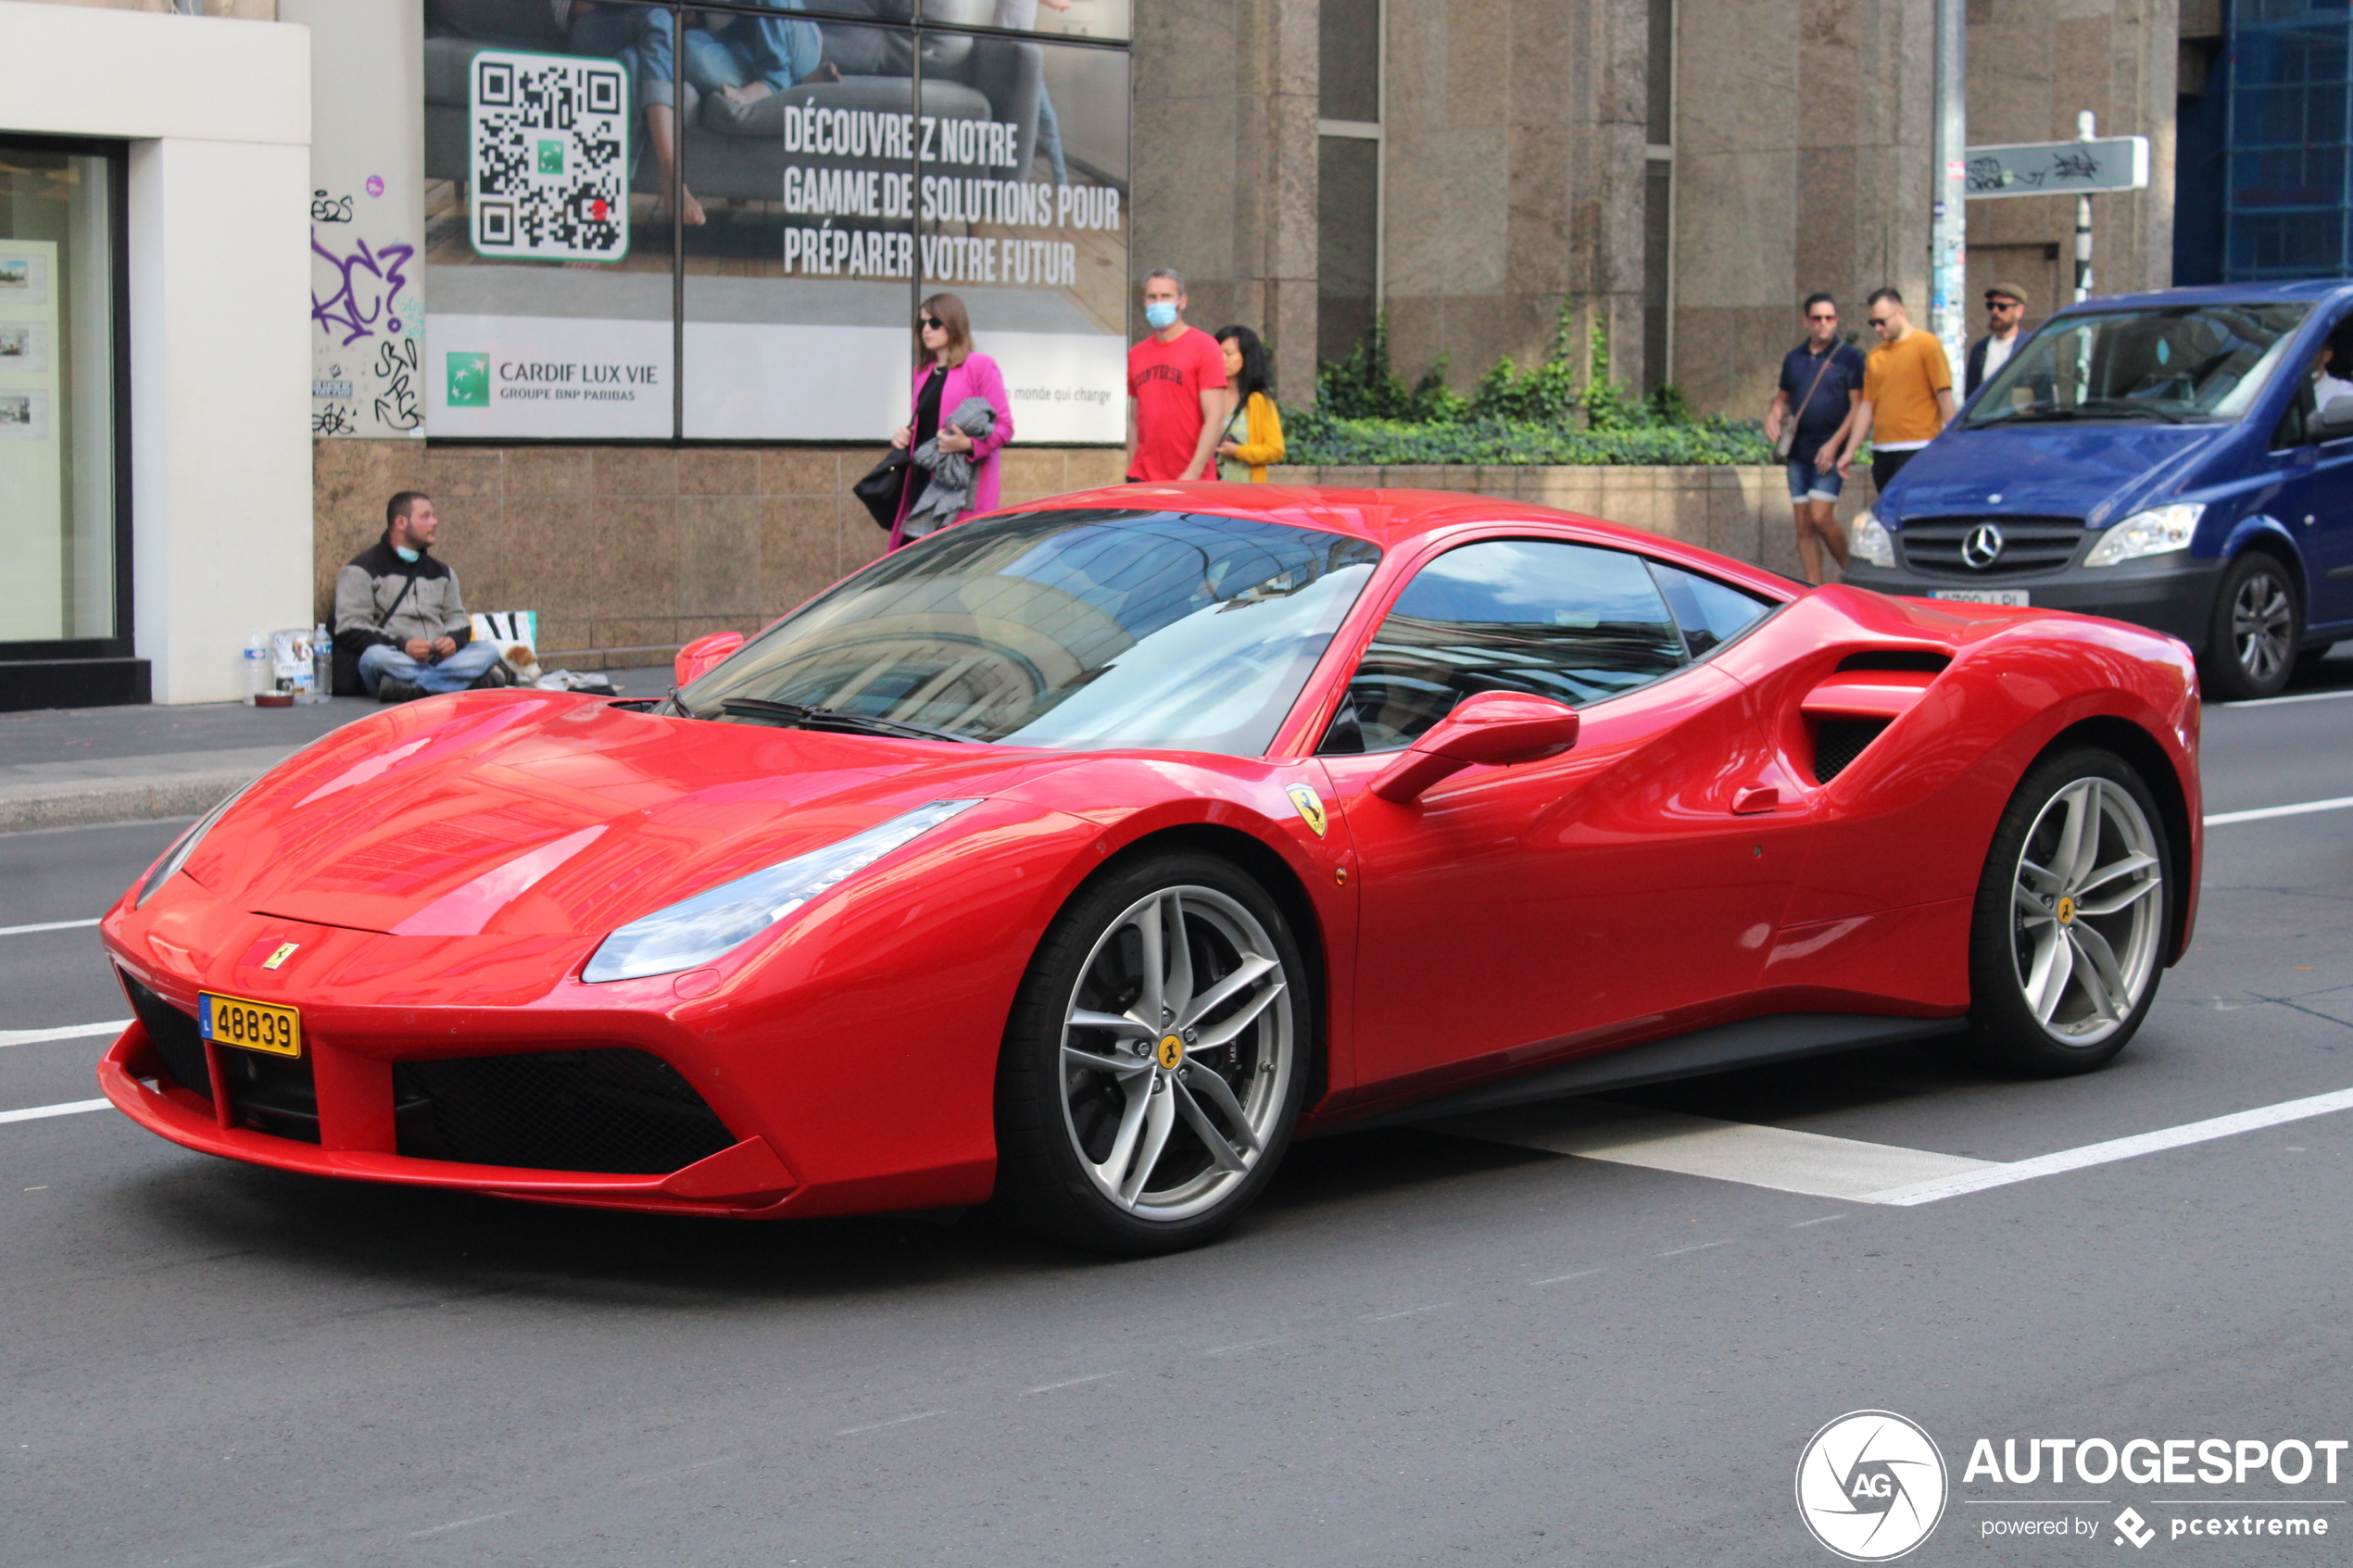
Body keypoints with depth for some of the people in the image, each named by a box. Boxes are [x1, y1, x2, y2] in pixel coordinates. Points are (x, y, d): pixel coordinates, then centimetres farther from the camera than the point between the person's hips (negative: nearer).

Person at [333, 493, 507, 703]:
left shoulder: (441, 571, 24)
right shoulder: (362, 569, 5)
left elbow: (456, 617, 22)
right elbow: (349, 628, -5)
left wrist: (453, 639, -4)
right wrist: (401, 645, -20)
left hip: (438, 659, 5)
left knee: (489, 651, -19)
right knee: (375, 656, -38)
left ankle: (412, 689, -42)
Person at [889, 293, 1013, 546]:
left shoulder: (980, 366, -2)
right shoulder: (923, 372, 19)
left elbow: (1004, 426, -5)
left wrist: (967, 444, -21)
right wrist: (903, 434, 8)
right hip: (923, 483, 7)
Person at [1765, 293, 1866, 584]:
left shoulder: (1849, 357, -2)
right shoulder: (1794, 358, 13)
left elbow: (1858, 405, -6)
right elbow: (1783, 399, 23)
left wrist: (1834, 444, -15)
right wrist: (1773, 417, 0)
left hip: (1830, 453, -5)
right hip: (1798, 452, 5)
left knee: (1820, 517, -16)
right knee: (1803, 525, 3)